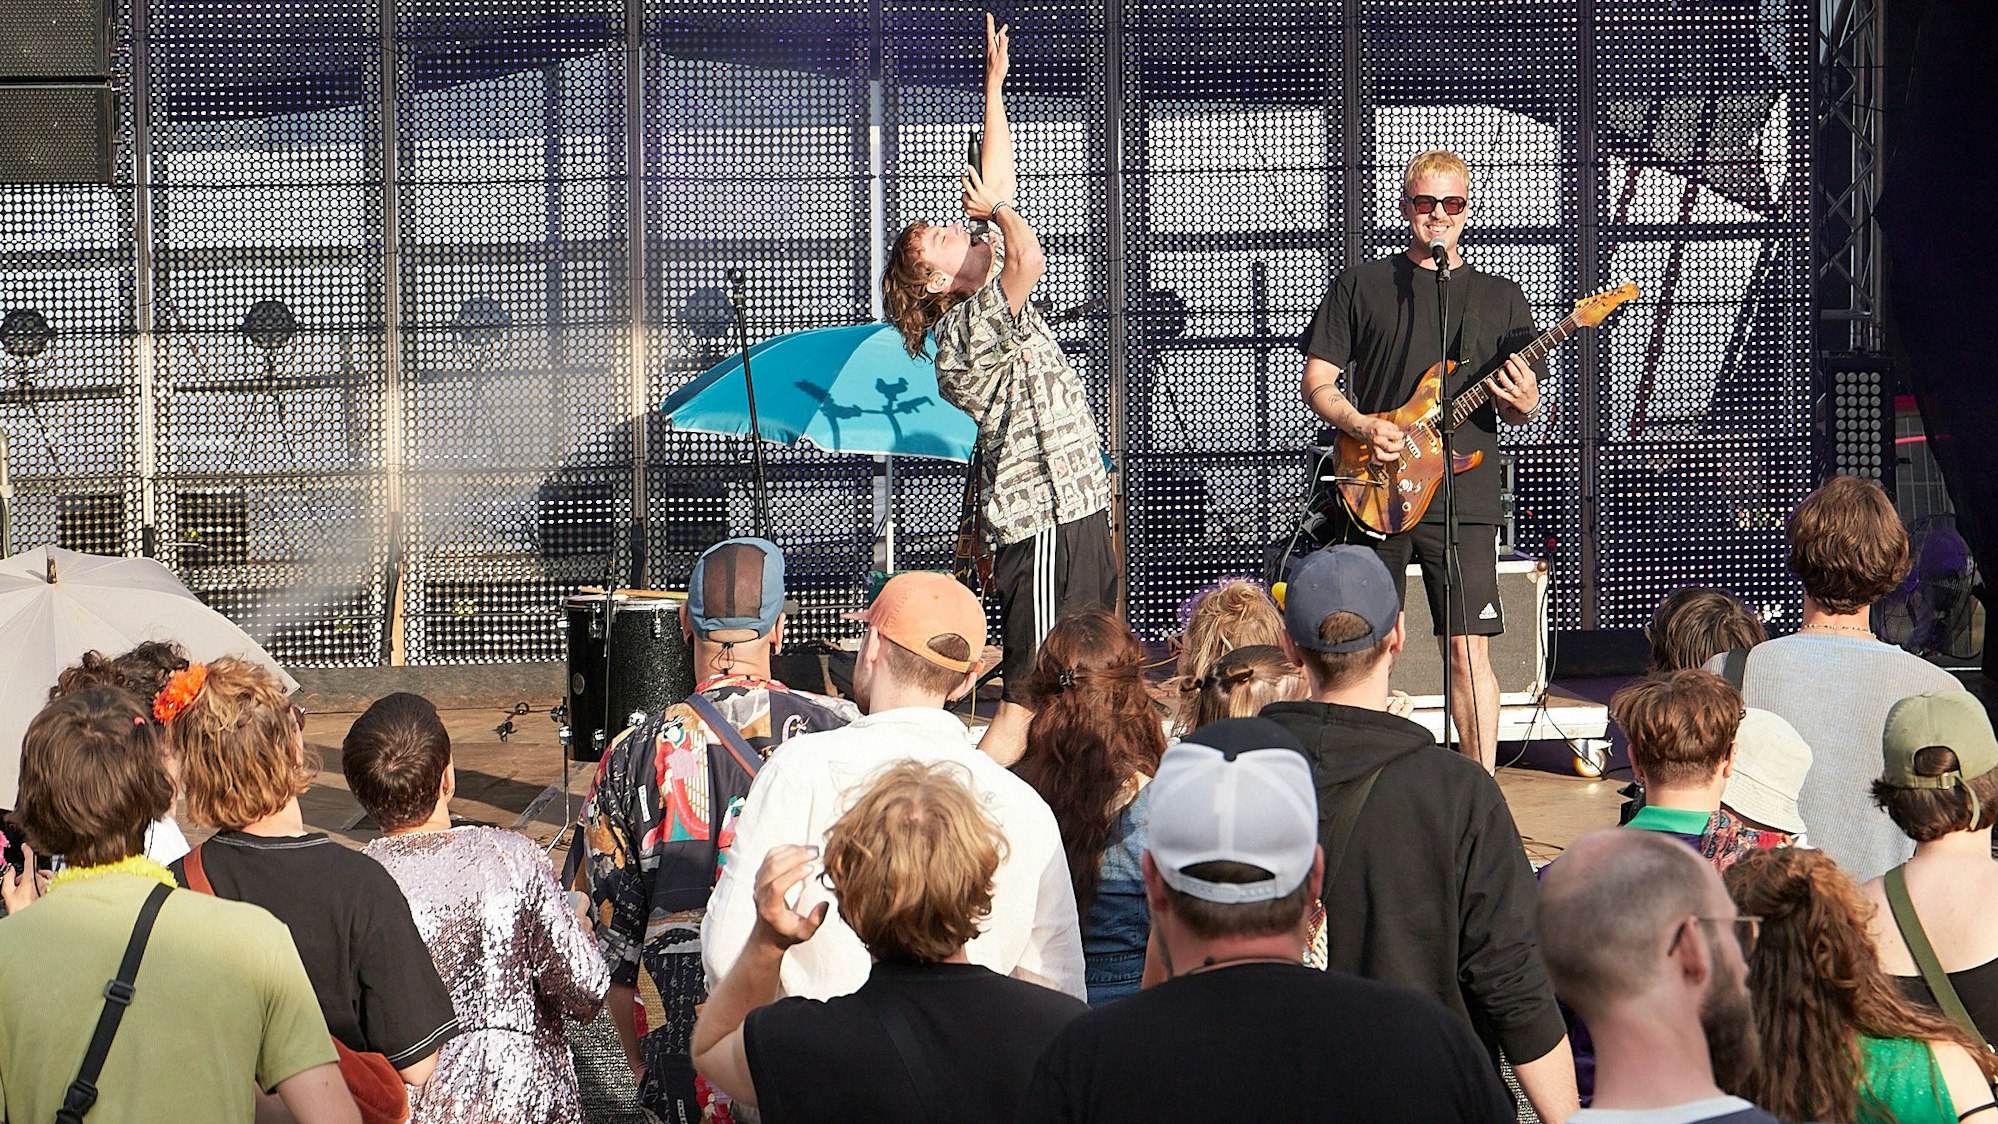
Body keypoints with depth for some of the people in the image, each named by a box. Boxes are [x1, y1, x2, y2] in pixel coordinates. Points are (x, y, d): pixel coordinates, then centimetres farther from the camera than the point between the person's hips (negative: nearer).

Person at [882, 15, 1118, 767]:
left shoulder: (990, 305, 14)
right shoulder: (969, 327, -13)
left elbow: (997, 189, 20)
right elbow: (1030, 258, -32)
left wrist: (995, 88, 22)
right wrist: (999, 212, -11)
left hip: (1077, 515, 10)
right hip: (1044, 527, -10)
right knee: (1028, 704, -11)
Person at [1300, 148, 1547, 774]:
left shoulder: (1500, 299, 12)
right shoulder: (1362, 286, 9)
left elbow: (1517, 411, 14)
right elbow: (1316, 382, 7)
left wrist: (1522, 404, -10)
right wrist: (1363, 427, -10)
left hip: (1465, 500, 0)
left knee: (1468, 651, -6)